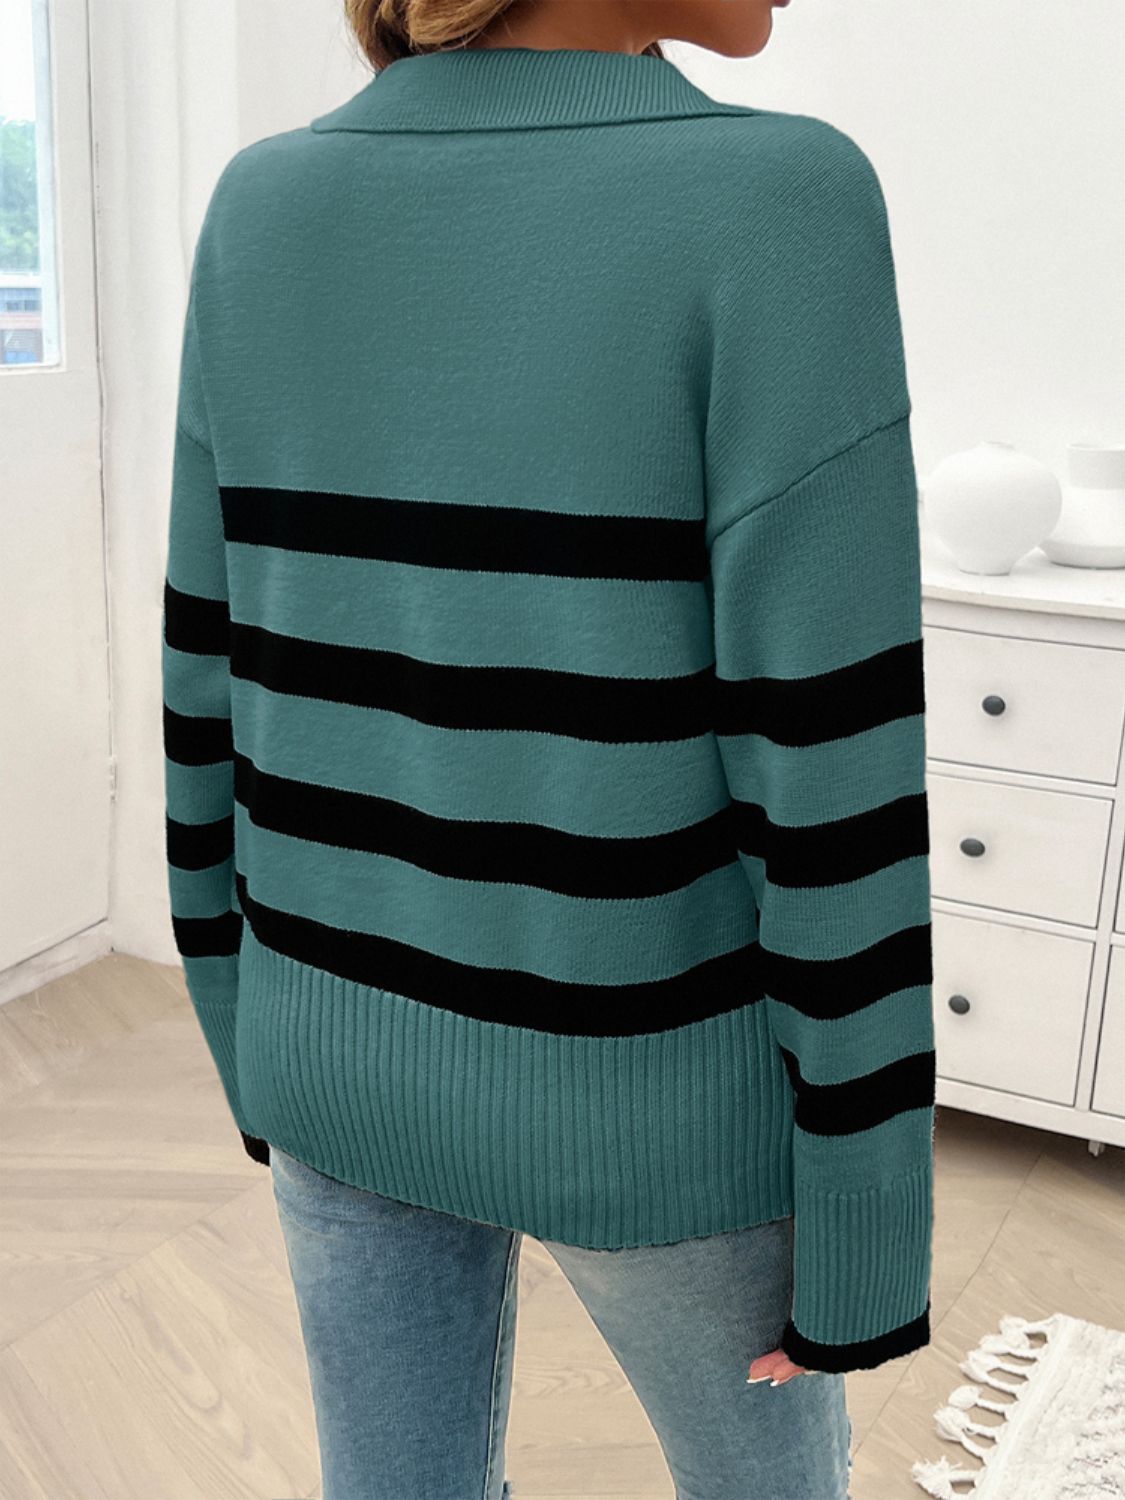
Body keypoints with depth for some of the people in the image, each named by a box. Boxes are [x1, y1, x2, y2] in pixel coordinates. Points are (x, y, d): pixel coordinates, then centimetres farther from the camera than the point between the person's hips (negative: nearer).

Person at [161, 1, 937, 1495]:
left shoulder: (264, 209, -5)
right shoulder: (776, 210, -21)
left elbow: (212, 675, 0)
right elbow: (829, 781, -21)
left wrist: (250, 1020, 14)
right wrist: (868, 1242, -8)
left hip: (354, 1032, 5)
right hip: (639, 1082, -4)